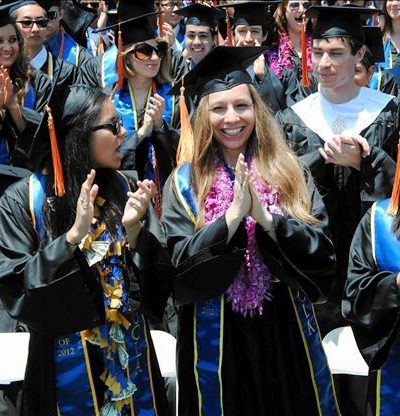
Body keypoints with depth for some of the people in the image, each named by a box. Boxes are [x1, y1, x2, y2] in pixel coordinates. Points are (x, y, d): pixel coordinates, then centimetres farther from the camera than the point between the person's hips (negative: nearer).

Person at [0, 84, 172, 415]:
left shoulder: (125, 190, -1)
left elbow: (158, 285, 0)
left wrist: (134, 231, -17)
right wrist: (74, 235, -26)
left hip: (133, 360, 4)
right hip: (66, 367, -4)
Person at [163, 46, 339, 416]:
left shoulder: (288, 173, 0)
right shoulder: (184, 182, -3)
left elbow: (323, 255, -8)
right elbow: (180, 265, -13)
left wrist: (265, 216, -22)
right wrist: (233, 214, -23)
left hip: (285, 331, 1)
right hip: (216, 337, -1)